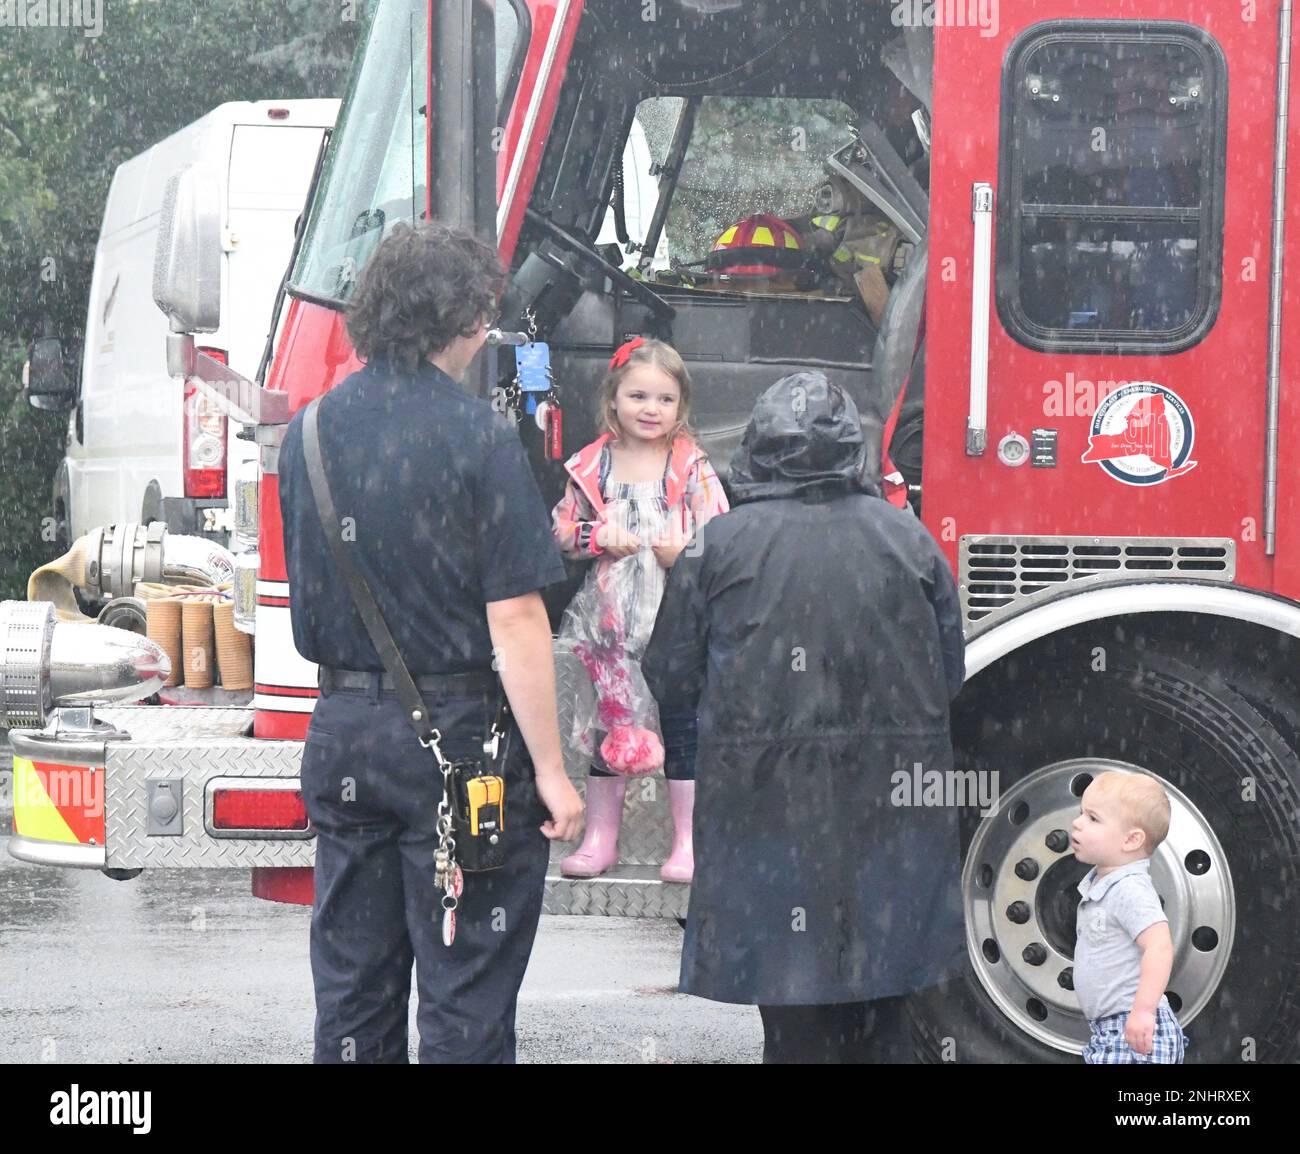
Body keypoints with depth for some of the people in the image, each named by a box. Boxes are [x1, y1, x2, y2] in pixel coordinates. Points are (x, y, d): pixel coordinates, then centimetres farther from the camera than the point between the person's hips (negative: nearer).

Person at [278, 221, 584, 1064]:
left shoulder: (308, 433, 5)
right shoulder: (477, 435, -13)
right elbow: (514, 618, -16)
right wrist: (551, 770, -13)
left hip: (343, 732, 6)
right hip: (457, 736, -6)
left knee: (353, 985, 13)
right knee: (466, 996, 0)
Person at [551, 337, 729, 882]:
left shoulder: (693, 469, -3)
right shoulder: (591, 466, 4)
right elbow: (560, 531, 8)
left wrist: (684, 554, -21)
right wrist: (597, 537, -11)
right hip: (608, 621, 3)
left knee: (682, 725, 2)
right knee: (604, 723, 11)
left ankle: (687, 843, 10)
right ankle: (601, 837, 23)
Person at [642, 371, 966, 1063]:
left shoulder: (721, 545, -3)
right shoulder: (909, 539, 3)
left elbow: (672, 681, 1)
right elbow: (950, 675, 8)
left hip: (768, 802, -2)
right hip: (891, 805, 2)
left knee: (795, 1023, 3)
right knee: (880, 1014, 12)